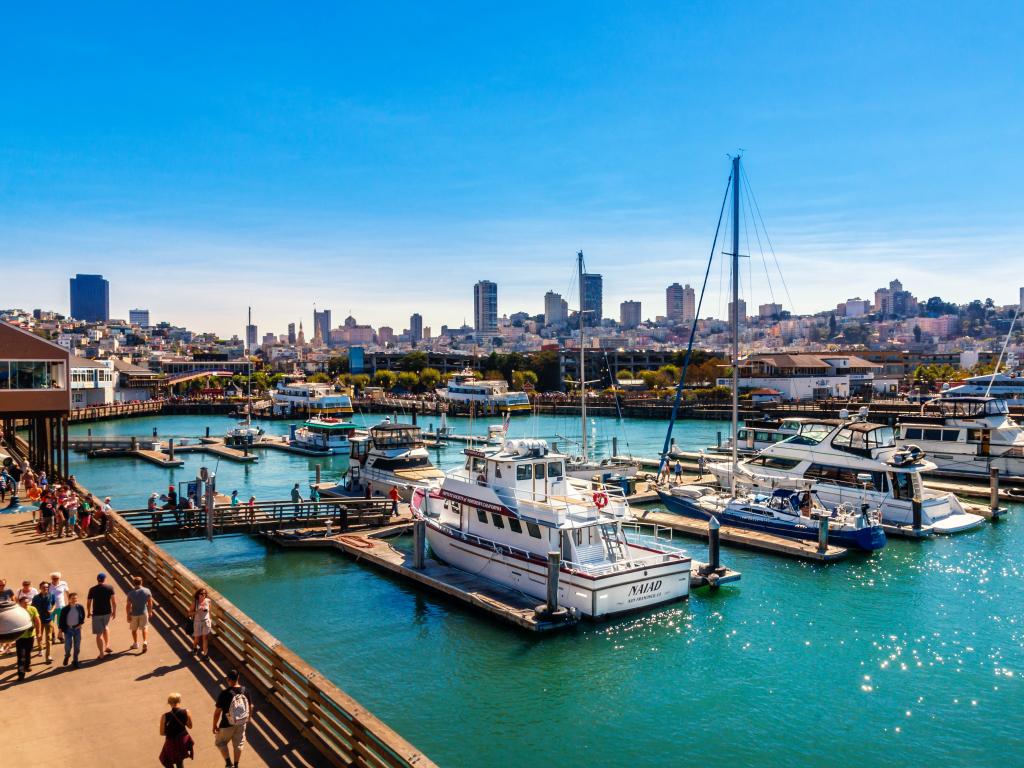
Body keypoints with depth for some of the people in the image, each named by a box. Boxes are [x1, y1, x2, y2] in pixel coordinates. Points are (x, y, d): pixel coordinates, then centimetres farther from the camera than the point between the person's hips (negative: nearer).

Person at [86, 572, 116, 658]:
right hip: (107, 612, 1)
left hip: (96, 613, -1)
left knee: (99, 634, 5)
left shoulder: (92, 589, -4)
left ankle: (102, 653, 10)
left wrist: (88, 612, 17)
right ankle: (107, 646, 20)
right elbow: (114, 601, -6)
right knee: (106, 627, 29)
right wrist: (114, 612, 5)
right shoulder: (110, 588, -4)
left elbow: (88, 602, 1)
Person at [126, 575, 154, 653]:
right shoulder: (147, 591, -10)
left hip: (134, 614, -1)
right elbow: (150, 603, -2)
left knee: (134, 629, 18)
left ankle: (135, 644, 29)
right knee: (144, 628, 11)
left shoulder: (131, 593, -16)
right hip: (144, 613, 1)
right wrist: (150, 611, 11)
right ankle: (145, 642, -8)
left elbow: (129, 605, -13)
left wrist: (128, 615, -3)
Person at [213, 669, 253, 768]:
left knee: (220, 742, 23)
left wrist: (215, 725, -4)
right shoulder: (245, 690, -11)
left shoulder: (225, 693, -25)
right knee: (238, 744, 23)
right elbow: (250, 706, 1)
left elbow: (217, 711, -18)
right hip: (241, 723, 4)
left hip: (227, 724, -4)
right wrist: (249, 717, 19)